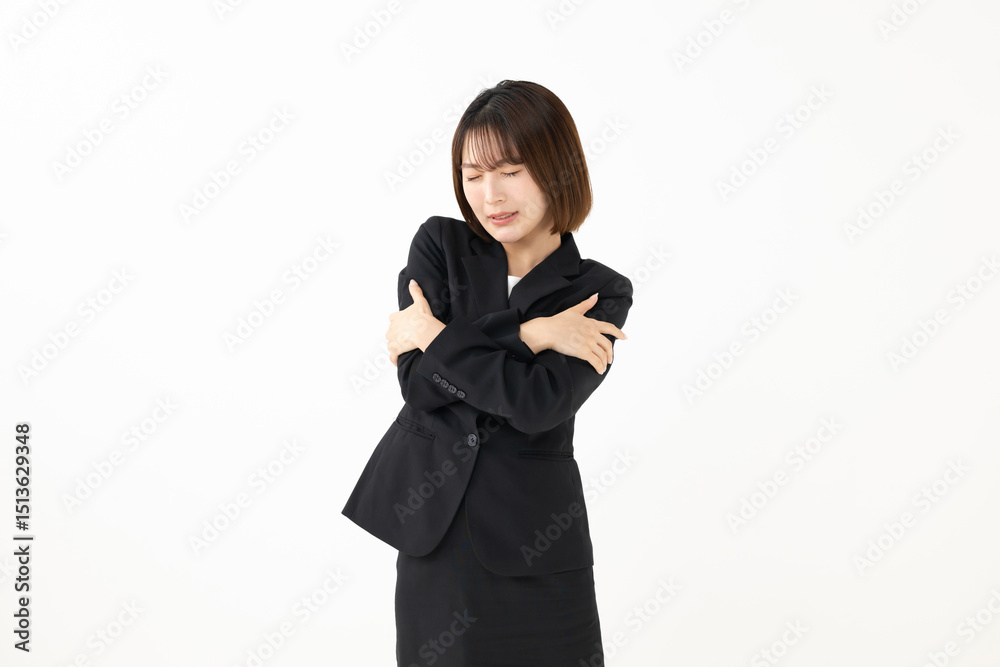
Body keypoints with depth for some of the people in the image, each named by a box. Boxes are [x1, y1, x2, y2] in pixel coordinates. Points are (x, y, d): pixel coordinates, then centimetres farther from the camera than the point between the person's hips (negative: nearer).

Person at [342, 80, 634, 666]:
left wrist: (436, 337, -11)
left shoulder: (601, 293, -3)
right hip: (431, 534, 1)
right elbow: (418, 383, -10)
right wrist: (527, 334, -15)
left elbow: (539, 403, -18)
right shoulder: (439, 245, 1)